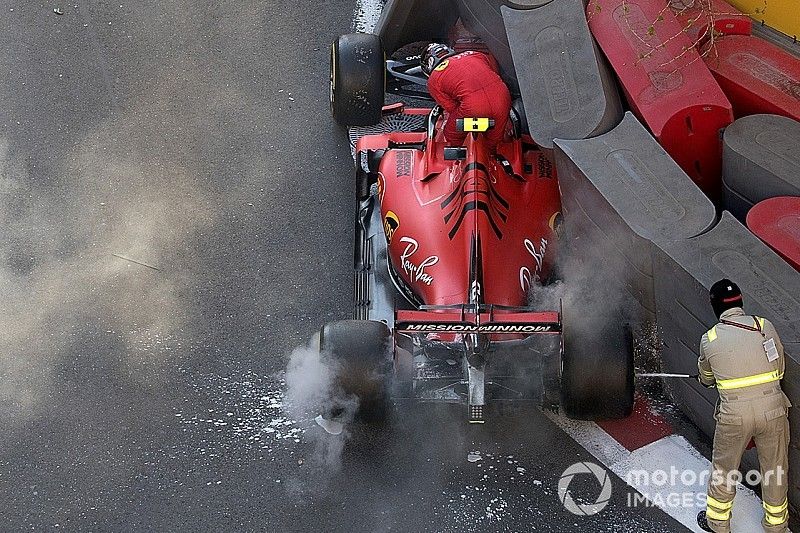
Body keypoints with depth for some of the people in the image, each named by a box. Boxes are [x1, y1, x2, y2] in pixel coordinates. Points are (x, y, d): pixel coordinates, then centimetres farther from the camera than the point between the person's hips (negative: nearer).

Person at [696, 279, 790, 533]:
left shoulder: (709, 339, -2)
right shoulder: (764, 326, -3)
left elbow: (706, 378, 16)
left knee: (723, 469, 21)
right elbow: (779, 369, 7)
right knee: (775, 469, 20)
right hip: (772, 410, 1)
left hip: (735, 414, -1)